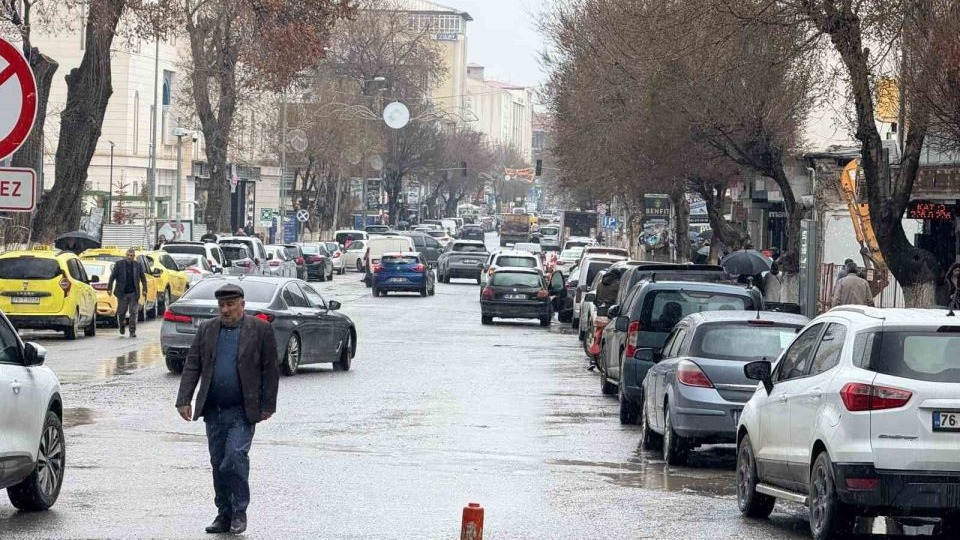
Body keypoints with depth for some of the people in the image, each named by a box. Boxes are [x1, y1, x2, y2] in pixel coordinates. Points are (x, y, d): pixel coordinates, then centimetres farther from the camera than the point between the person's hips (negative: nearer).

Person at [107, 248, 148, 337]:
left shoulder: (138, 266, 6)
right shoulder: (119, 264, 2)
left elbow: (143, 278, 11)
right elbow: (112, 277, 2)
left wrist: (144, 289, 1)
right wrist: (110, 288, -5)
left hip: (133, 293, 1)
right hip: (122, 293, -1)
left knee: (133, 313, -3)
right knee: (121, 312, 3)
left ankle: (132, 331, 2)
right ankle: (122, 326, 30)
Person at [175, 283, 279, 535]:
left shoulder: (260, 330, 0)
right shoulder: (207, 330, 10)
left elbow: (270, 370, 0)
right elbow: (192, 366, 9)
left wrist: (268, 405, -3)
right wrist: (184, 400, 0)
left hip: (243, 411, -4)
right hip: (214, 411, 4)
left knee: (236, 456, -15)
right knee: (218, 463, 7)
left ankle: (239, 512, -2)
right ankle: (224, 514, 16)